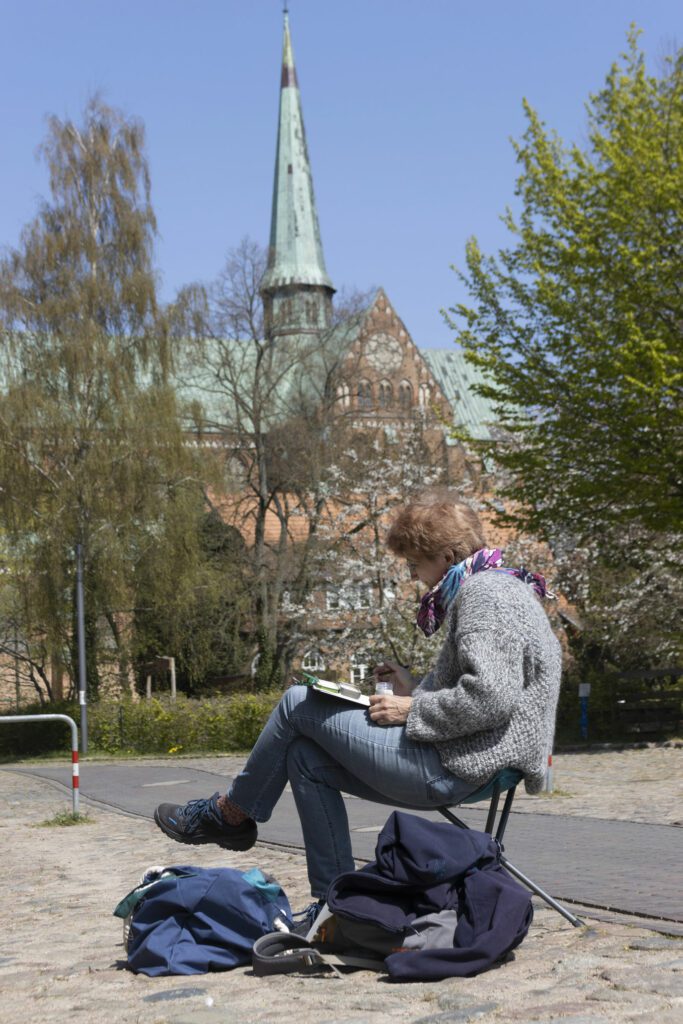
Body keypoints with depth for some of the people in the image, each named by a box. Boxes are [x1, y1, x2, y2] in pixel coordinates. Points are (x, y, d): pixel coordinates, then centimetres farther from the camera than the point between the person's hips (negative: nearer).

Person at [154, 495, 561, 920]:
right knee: (305, 756, 13)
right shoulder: (496, 588, 18)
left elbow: (490, 697, -27)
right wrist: (417, 688, 12)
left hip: (452, 769, -11)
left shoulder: (484, 593, -15)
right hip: (459, 763, 11)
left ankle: (230, 814, 17)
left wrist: (412, 710, -15)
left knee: (298, 705, -3)